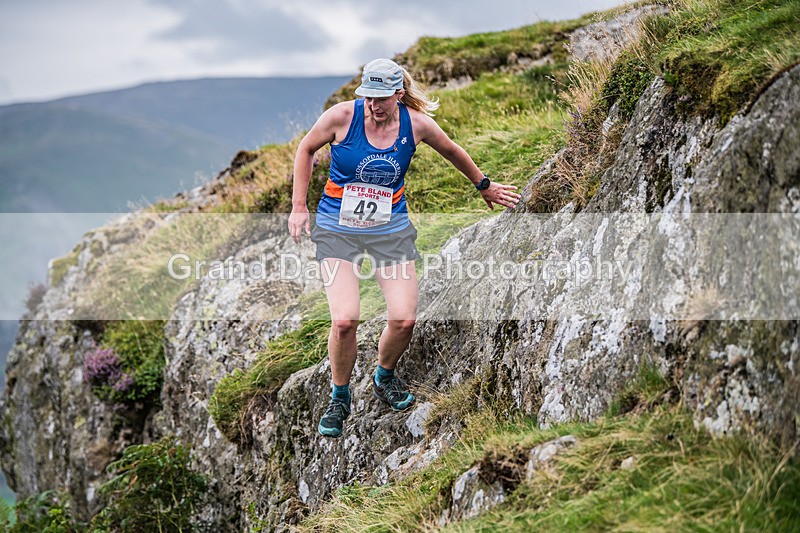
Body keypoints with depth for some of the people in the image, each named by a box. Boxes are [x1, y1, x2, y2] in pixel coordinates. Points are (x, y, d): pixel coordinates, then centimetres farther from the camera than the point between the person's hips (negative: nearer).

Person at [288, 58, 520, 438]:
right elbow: (306, 150, 6)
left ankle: (384, 377, 24)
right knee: (344, 320, -18)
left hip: (391, 228, 2)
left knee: (403, 320, -10)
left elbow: (453, 152, 14)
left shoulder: (417, 124, -7)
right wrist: (299, 206, 2)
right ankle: (339, 397, 9)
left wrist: (484, 187, 28)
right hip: (337, 228, -2)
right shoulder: (343, 116, -12)